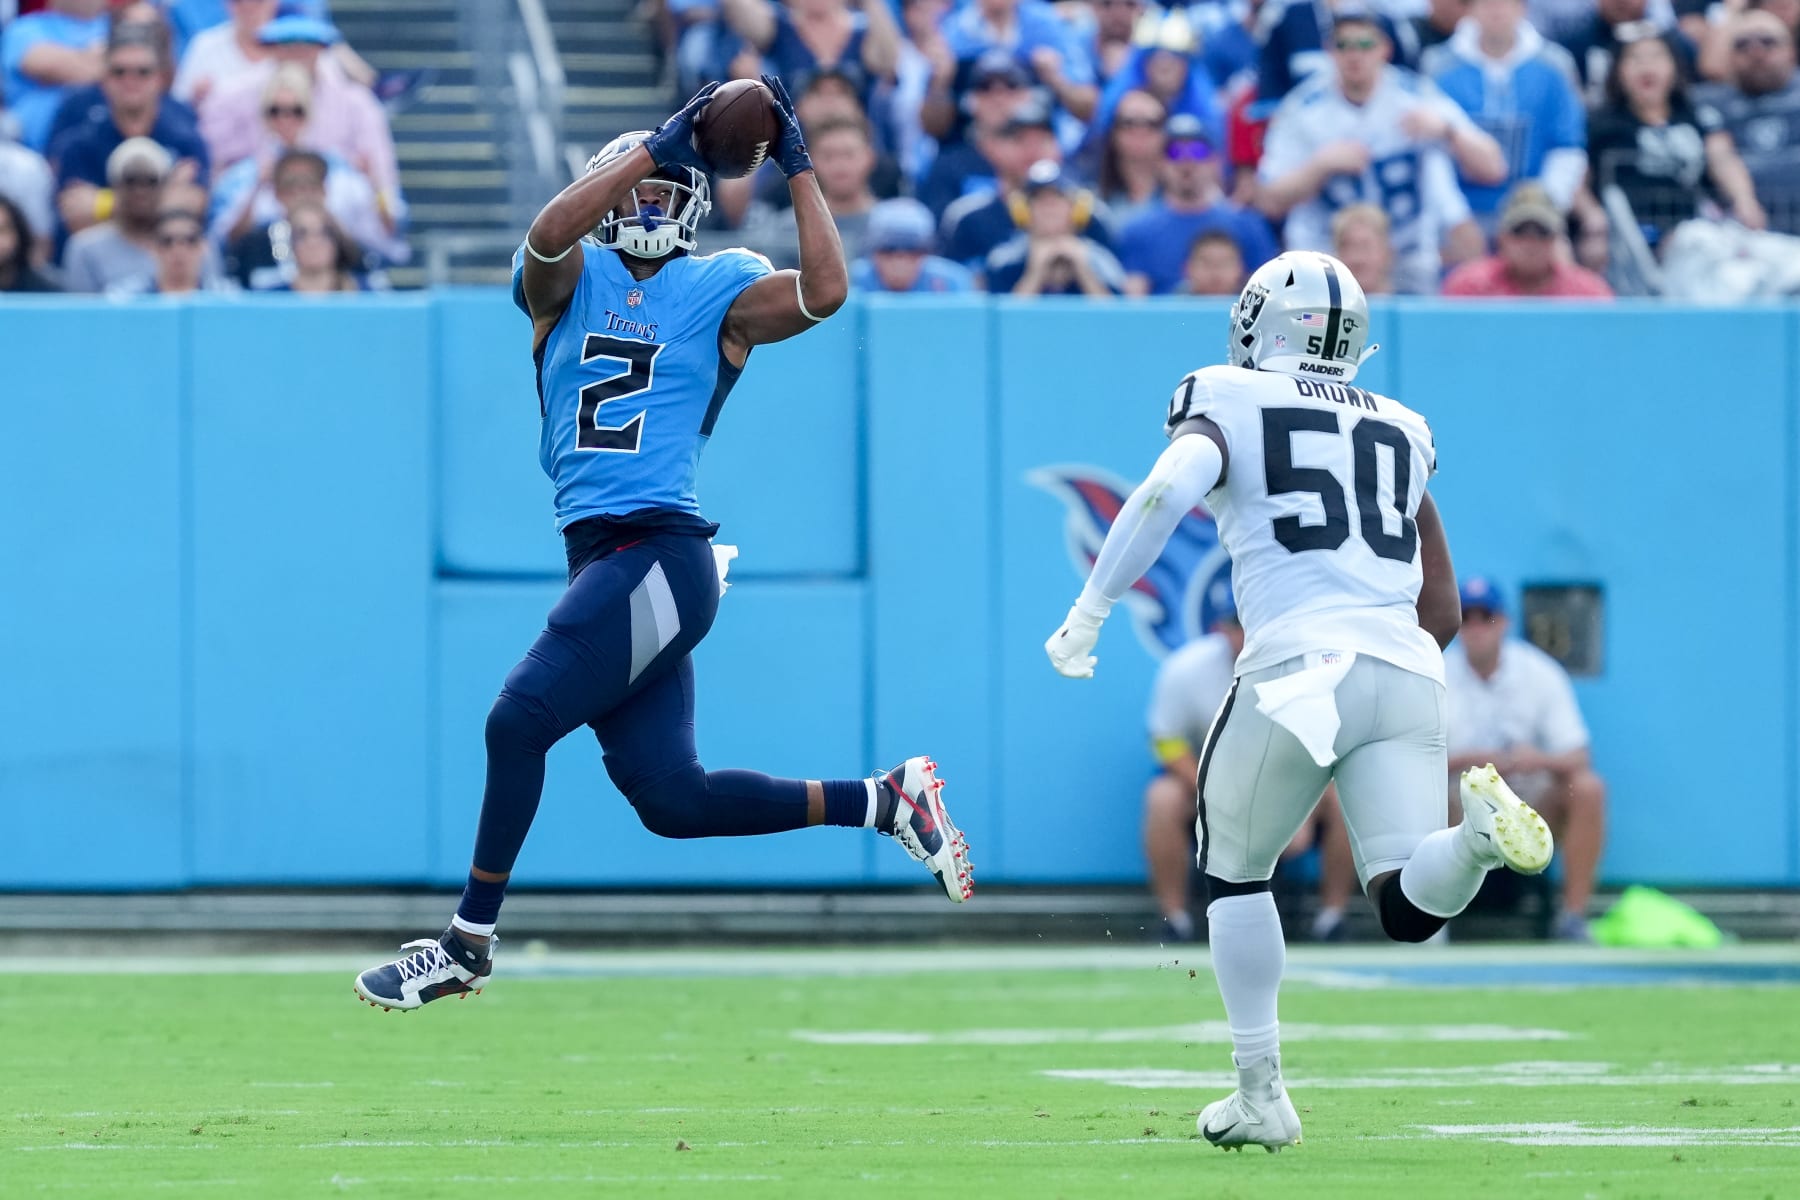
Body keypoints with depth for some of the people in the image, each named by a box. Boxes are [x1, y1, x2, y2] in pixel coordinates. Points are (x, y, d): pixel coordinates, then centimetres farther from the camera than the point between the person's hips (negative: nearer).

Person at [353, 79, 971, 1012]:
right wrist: (659, 144, -13)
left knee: (519, 720, -14)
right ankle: (883, 801, 19)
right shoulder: (570, 280, 13)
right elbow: (551, 234, -11)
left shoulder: (719, 291, 5)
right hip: (603, 558, 5)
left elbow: (825, 292, -12)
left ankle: (469, 942, -2)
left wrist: (798, 167, -8)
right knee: (671, 799, 4)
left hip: (660, 557, -5)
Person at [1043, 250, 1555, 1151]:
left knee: (1235, 872, 19)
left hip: (1302, 668, -3)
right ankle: (1477, 832, -35)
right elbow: (1444, 612, 24)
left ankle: (1261, 1096, 15)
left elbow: (1169, 490, -13)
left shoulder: (1228, 404, 9)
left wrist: (1089, 614, -6)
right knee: (1408, 907, -3)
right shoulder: (1398, 433, 25)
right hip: (1409, 671, 3)